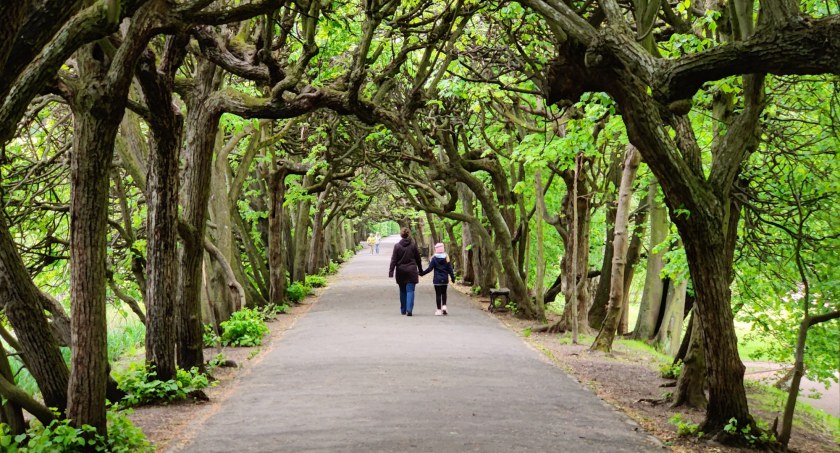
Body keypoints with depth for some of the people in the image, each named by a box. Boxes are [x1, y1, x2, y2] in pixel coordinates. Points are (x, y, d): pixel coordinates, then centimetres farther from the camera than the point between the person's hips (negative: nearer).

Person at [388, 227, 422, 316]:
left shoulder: (397, 246, -4)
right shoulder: (413, 245, -3)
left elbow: (393, 260, -5)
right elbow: (418, 258, 4)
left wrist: (391, 272, -4)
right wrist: (420, 270, 14)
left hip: (401, 271, 1)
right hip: (411, 271, -1)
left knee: (402, 291, 14)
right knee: (410, 290, -2)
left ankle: (403, 310, 22)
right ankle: (409, 309, -18)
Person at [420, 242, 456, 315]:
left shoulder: (434, 258, -9)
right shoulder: (446, 258, 0)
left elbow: (430, 268, -10)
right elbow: (450, 269, 1)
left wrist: (422, 273, 1)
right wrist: (453, 277, 8)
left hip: (437, 279, -3)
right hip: (445, 279, 3)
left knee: (438, 294, 2)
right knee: (444, 293, 18)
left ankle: (439, 310, 1)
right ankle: (444, 306, 3)